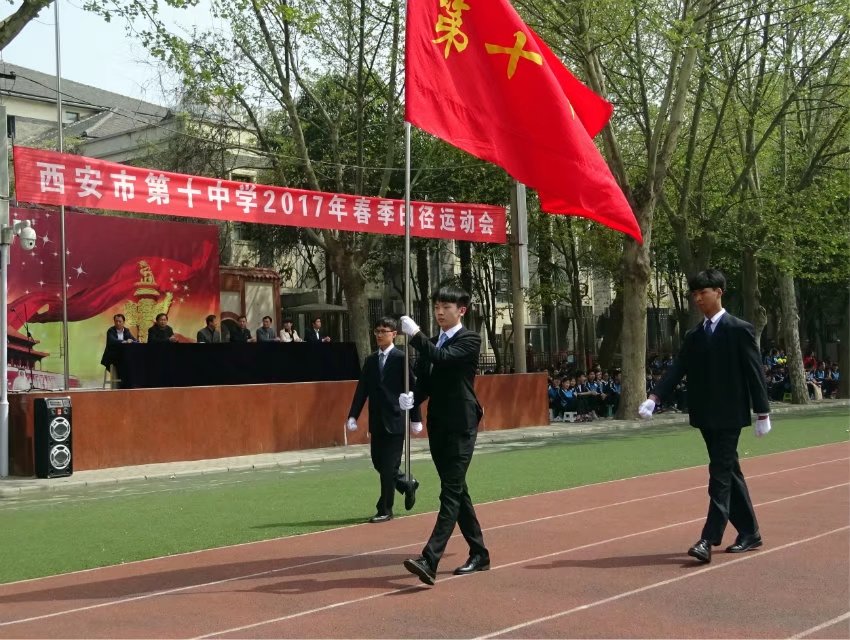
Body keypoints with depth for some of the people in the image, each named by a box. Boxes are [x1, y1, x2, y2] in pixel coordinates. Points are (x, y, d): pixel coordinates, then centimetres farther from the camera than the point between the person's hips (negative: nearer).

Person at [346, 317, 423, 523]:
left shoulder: (401, 358, -7)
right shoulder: (371, 360, 9)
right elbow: (362, 389, 8)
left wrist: (416, 419, -8)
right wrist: (353, 415, 0)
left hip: (395, 420, -6)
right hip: (377, 421, 6)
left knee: (388, 466, -4)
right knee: (378, 463, 10)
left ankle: (385, 510, 5)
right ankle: (407, 485, 35)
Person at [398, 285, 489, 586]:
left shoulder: (469, 340, -6)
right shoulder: (432, 344, 16)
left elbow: (442, 357, -23)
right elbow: (424, 381, 14)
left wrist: (415, 334, -21)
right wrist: (412, 398, -6)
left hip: (460, 427, -8)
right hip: (438, 426, 8)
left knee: (451, 492, -13)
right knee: (457, 491, 13)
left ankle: (429, 560, -22)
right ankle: (479, 554, 24)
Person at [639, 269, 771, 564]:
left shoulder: (740, 330, -6)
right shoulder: (693, 336, 11)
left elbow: (754, 372, -7)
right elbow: (678, 369, 2)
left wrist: (762, 413, -9)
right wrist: (654, 397, -13)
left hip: (729, 415, -6)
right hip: (705, 415, 7)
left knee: (720, 474, -10)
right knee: (728, 473, 13)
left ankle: (709, 539, -12)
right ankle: (749, 533, 23)